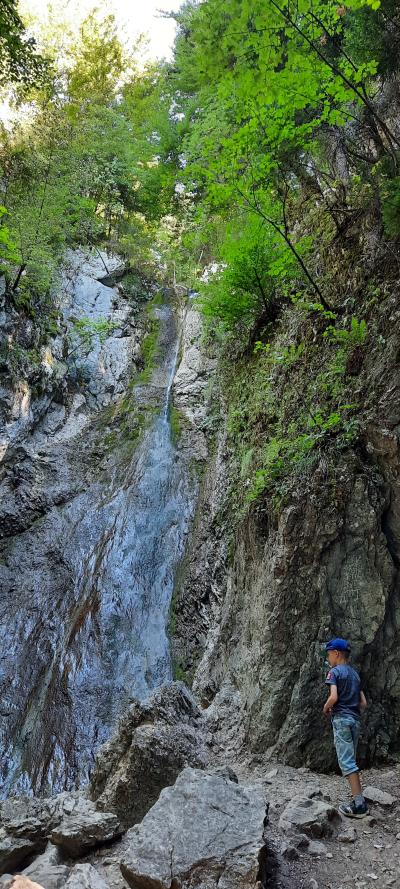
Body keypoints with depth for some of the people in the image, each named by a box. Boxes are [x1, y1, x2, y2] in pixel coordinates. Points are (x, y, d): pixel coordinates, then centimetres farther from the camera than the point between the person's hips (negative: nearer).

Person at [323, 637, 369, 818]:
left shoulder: (335, 671, -7)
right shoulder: (355, 674, 16)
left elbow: (333, 697, -21)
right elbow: (363, 703, 15)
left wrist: (326, 708, -2)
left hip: (341, 719, -8)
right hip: (355, 720, 8)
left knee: (346, 761, -7)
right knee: (350, 761, 15)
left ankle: (359, 804, -11)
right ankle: (358, 800, 14)